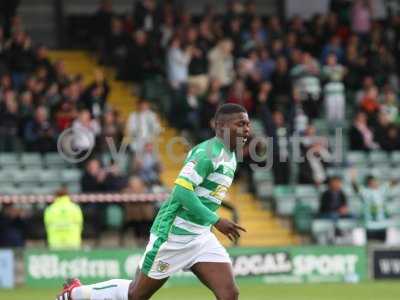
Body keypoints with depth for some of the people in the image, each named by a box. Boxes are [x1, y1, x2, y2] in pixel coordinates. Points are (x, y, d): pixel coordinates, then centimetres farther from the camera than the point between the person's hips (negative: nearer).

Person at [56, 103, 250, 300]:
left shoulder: (231, 157, 12)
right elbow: (182, 191, -27)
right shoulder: (208, 152, -18)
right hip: (174, 232, -8)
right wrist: (216, 221, -28)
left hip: (201, 238, 8)